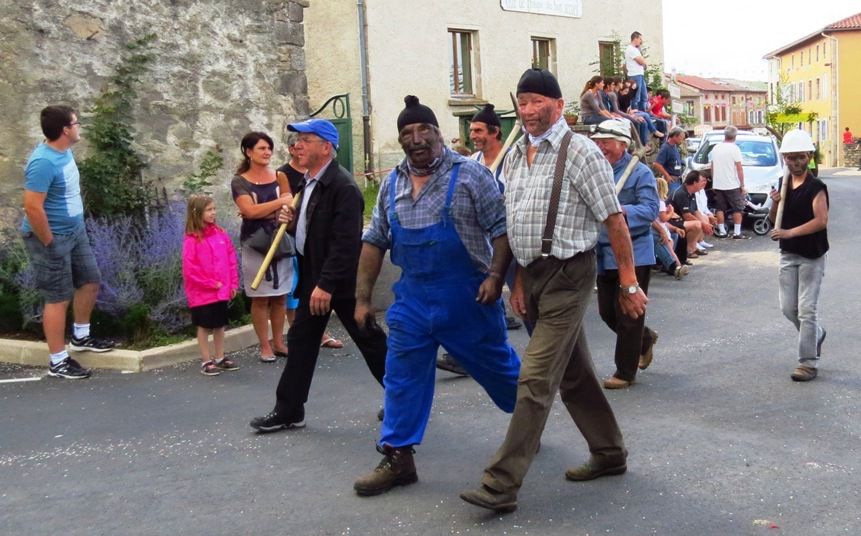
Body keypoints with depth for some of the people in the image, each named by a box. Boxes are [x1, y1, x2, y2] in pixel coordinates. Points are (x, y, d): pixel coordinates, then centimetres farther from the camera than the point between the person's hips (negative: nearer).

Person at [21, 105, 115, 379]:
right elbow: (32, 208, -29)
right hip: (52, 237, -9)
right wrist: (49, 242, -20)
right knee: (58, 299, 0)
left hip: (75, 231, 9)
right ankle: (58, 362, 13)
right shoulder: (43, 162, -27)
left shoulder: (64, 151, 2)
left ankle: (80, 337, 39)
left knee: (90, 282, 19)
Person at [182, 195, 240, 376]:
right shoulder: (192, 239, -13)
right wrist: (211, 283, -14)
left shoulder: (220, 234, 4)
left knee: (220, 324, 13)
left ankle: (220, 358, 25)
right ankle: (206, 361, 13)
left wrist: (233, 283, 3)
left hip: (222, 290, 5)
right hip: (202, 292, -5)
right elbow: (190, 269, -16)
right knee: (204, 326, 5)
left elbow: (231, 259, 7)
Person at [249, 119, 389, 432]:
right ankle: (288, 411, 19)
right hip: (313, 277, 9)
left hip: (341, 281, -9)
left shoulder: (342, 187, -19)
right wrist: (293, 222, 0)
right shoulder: (309, 183, 11)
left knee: (369, 340, 4)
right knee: (301, 341, 11)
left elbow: (346, 242, -25)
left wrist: (326, 284, -27)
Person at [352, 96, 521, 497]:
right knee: (402, 374, 3)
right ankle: (398, 457, 13)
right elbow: (374, 241, 11)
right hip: (412, 296, 4)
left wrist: (495, 275, -20)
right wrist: (363, 297, 8)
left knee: (496, 364, 12)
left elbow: (501, 228, -9)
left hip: (466, 295, -4)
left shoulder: (469, 174, -8)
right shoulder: (392, 184, 7)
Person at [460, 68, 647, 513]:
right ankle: (609, 454, 34)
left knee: (536, 379, -9)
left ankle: (501, 485, -6)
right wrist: (520, 280, 13)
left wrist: (629, 284, -10)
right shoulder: (515, 155, 10)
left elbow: (614, 220, -10)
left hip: (566, 276, -8)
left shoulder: (579, 152, -11)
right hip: (533, 276, 8)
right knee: (573, 374, 17)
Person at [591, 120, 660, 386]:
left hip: (634, 255, -6)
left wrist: (619, 210, -29)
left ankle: (625, 372, 12)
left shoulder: (640, 172, -9)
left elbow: (650, 209, -17)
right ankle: (646, 338, 40)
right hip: (604, 254, 7)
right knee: (607, 312, 14)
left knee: (628, 315, 0)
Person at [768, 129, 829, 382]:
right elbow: (774, 220, 13)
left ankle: (808, 363, 3)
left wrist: (789, 232, -26)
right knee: (788, 308, 10)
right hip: (788, 254, 6)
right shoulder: (783, 184, 8)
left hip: (812, 256, -6)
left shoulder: (816, 187, -12)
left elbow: (821, 221, -22)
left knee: (807, 309, -4)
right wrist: (775, 203, -7)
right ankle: (816, 334, 38)